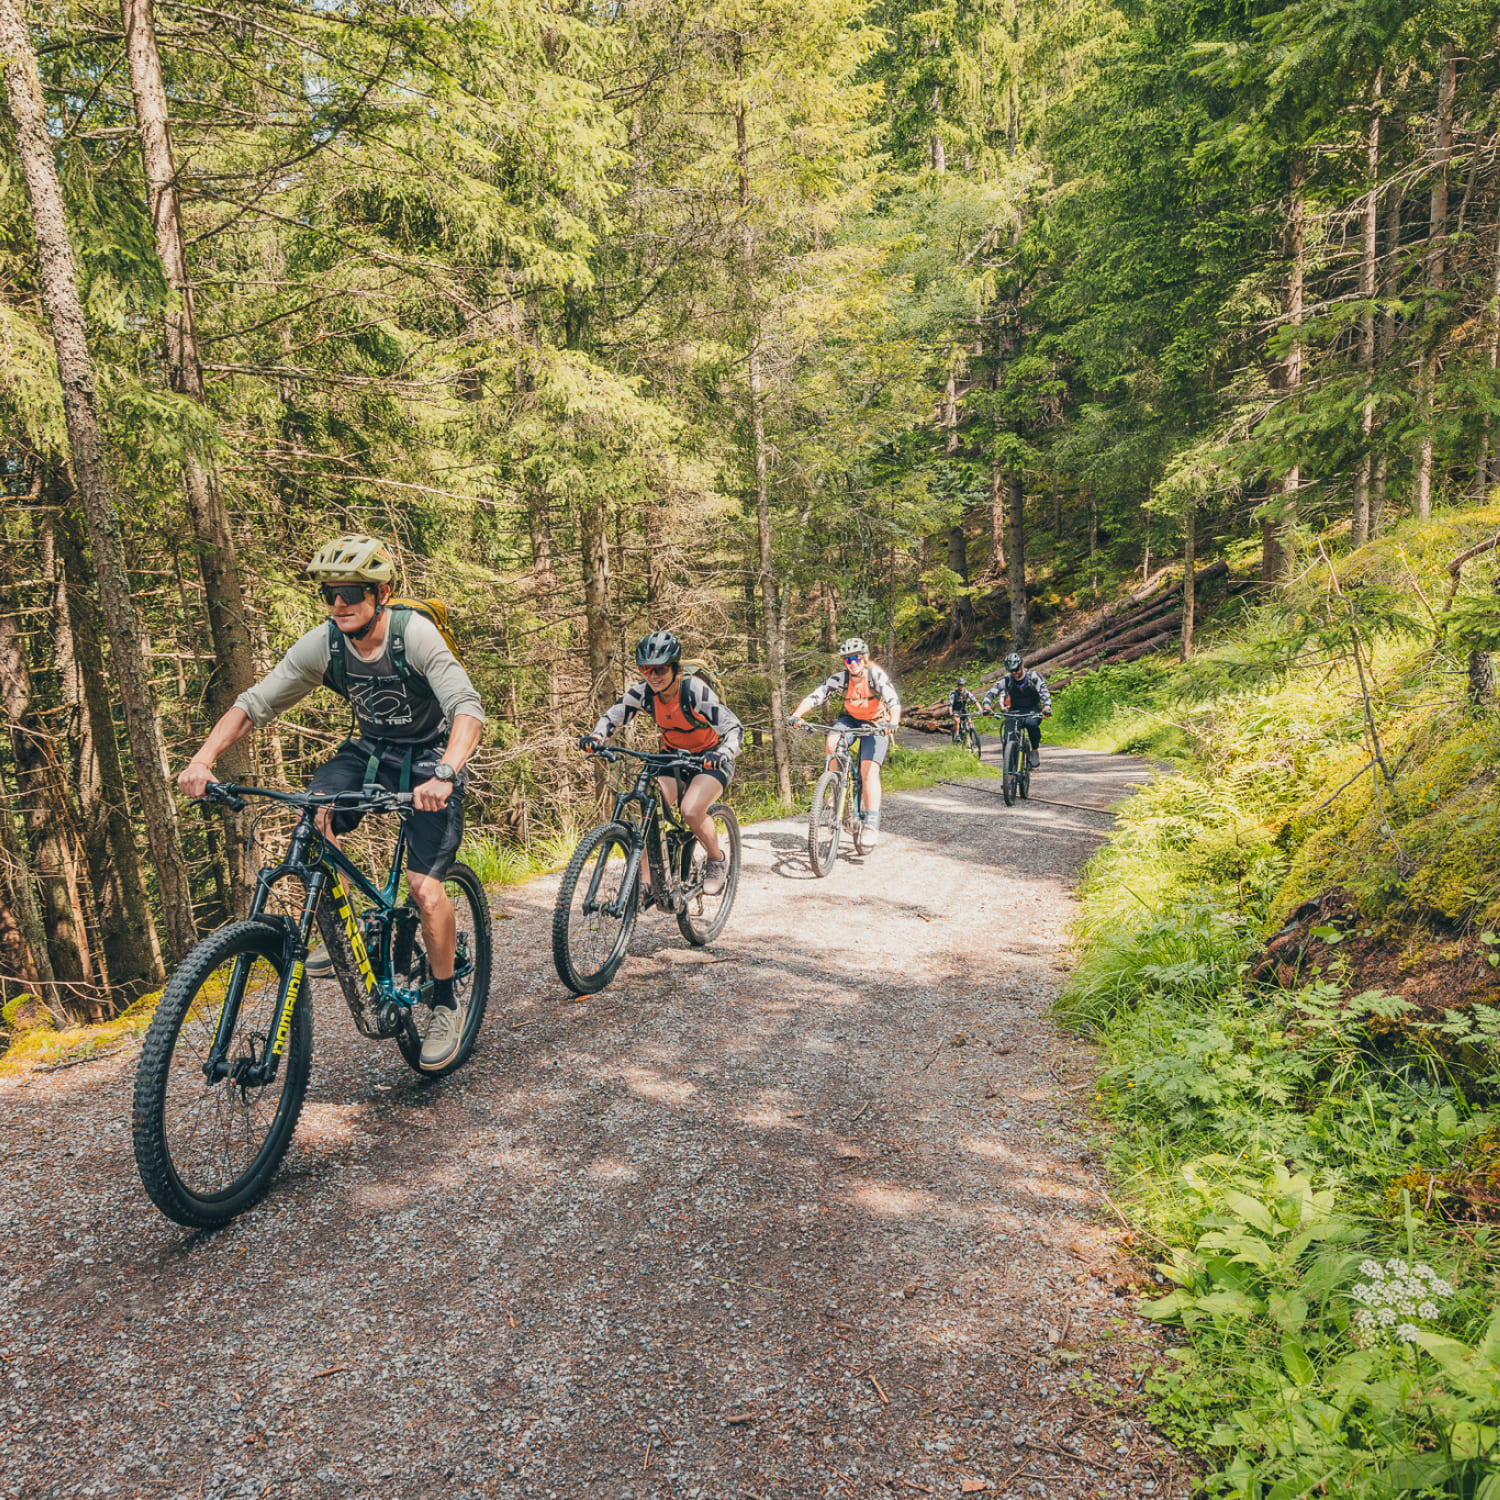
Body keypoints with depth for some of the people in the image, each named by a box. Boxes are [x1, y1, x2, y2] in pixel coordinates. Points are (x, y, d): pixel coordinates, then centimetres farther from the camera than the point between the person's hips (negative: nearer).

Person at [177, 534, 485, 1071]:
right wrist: (203, 759, -27)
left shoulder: (415, 634, -27)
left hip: (428, 756, -4)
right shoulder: (323, 644, -14)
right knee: (313, 817, -26)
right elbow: (252, 705, -11)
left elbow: (468, 708, -38)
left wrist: (445, 773, -56)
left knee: (425, 888, -14)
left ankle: (446, 1005, 8)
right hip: (369, 749, 4)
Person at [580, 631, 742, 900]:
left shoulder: (695, 690, -28)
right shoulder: (643, 692, -15)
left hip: (709, 758, -4)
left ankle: (717, 860, 2)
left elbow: (734, 728, -30)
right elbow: (613, 717, -4)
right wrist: (595, 737, -25)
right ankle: (646, 883, -6)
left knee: (691, 810, -28)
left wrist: (722, 754, -50)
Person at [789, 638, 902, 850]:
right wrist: (796, 715, -40)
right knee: (831, 742, -29)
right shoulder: (841, 678, -15)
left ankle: (872, 824, -20)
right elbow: (815, 696, -24)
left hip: (876, 723, -3)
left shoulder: (876, 676, -23)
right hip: (850, 719, 3)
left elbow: (894, 701, -35)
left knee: (869, 771, -20)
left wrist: (893, 723, -55)